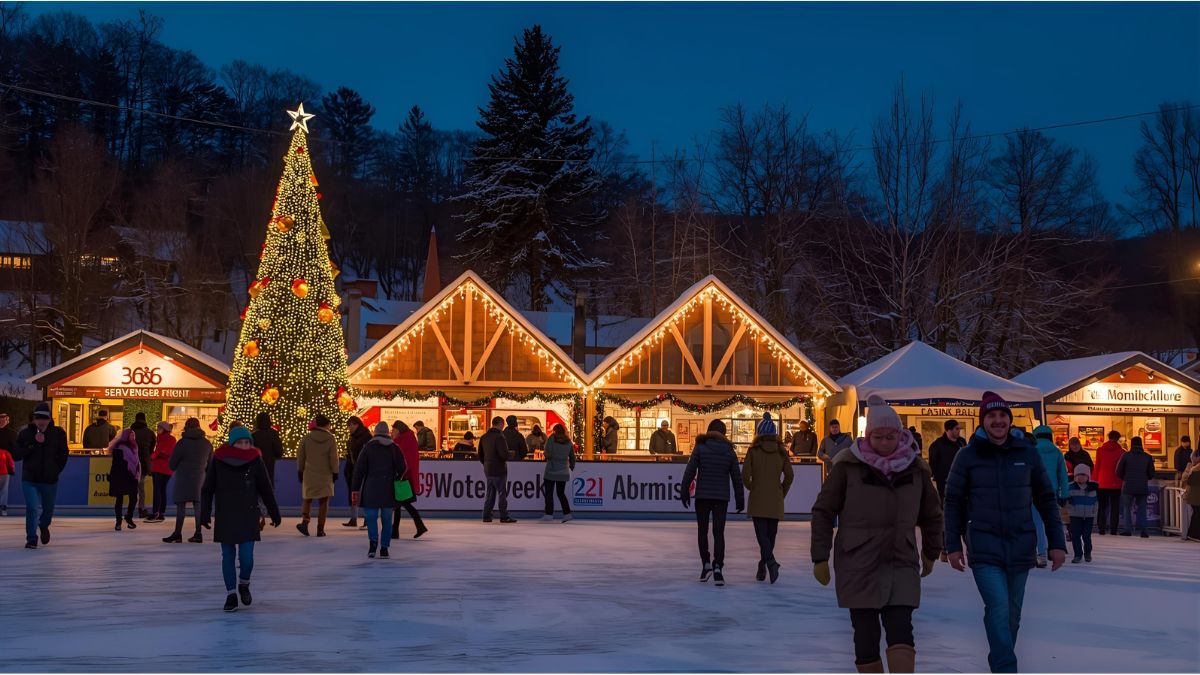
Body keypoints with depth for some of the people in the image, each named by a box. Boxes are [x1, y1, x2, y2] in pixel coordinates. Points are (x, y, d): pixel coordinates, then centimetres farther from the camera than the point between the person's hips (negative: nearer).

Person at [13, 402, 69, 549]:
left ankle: (44, 526, 49)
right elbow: (16, 455, -9)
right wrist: (33, 444, -19)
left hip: (50, 480, 2)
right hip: (29, 480, -1)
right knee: (33, 508, -15)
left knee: (48, 510, 17)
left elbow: (63, 454, 5)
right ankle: (31, 538, -2)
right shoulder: (25, 433, -5)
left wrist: (56, 470, -1)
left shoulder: (58, 433, -4)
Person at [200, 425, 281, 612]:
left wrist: (274, 513, 10)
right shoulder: (218, 460, -4)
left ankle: (244, 584, 22)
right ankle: (231, 595, 18)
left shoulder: (255, 460, -2)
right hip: (225, 516, 0)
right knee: (228, 556, 6)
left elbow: (265, 489, 6)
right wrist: (205, 513, -2)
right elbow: (208, 489, 3)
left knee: (246, 556, -7)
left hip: (248, 516, 0)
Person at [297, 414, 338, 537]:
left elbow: (300, 457, 4)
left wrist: (300, 471, 15)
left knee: (307, 499, 13)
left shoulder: (306, 438, 0)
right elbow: (333, 458, -5)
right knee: (323, 502, 5)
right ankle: (320, 529, 3)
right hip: (325, 476, -1)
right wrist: (335, 473, 4)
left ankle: (305, 522, -8)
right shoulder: (330, 439, -5)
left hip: (309, 475, 1)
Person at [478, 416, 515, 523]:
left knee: (490, 494, 13)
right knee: (502, 493, -1)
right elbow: (504, 454, -23)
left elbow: (480, 455, 15)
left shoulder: (484, 437, 9)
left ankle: (486, 516, 12)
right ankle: (504, 517, 0)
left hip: (488, 470, 7)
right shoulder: (499, 437, -16)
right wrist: (509, 455, -2)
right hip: (499, 470, -7)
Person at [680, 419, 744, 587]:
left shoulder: (700, 448, -3)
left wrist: (684, 492, 1)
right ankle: (718, 566, -13)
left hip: (702, 496, -1)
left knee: (702, 530, 13)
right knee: (719, 532, 2)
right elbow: (737, 477, 6)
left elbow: (690, 472, -7)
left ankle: (706, 564, 6)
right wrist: (740, 499, 13)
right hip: (722, 497, 1)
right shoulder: (729, 451, 4)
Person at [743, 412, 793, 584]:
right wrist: (782, 493, 14)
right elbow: (789, 475, 0)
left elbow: (745, 475, -9)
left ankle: (771, 562, -27)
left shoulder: (753, 451, -5)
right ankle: (762, 569, 17)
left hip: (757, 500, -3)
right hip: (775, 501, 3)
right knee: (770, 534, 12)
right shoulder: (781, 452, 2)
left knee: (762, 534, -5)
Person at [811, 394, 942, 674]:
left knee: (900, 630, -12)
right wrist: (820, 557, -3)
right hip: (857, 565, -2)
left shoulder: (916, 468, 5)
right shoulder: (848, 465, -5)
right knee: (866, 636, 0)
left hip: (902, 563, 2)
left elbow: (932, 514, 21)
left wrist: (930, 554, 25)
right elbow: (823, 511, 0)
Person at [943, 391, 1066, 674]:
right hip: (984, 547, -3)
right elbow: (954, 501, 4)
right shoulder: (968, 455, -2)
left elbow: (1046, 499, 8)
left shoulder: (1027, 453, 3)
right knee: (998, 608, -17)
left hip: (1021, 547, 3)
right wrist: (953, 545, 0)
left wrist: (1057, 542, 5)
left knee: (1012, 615, 10)